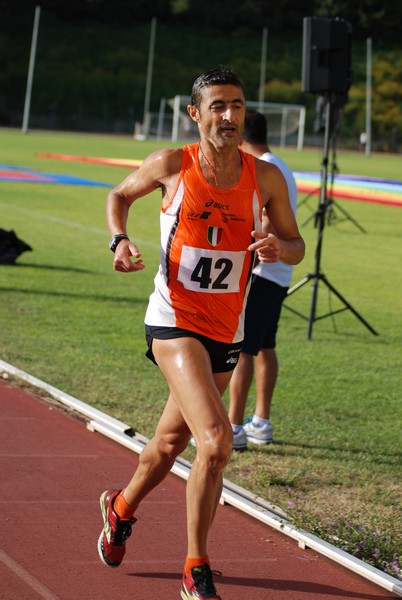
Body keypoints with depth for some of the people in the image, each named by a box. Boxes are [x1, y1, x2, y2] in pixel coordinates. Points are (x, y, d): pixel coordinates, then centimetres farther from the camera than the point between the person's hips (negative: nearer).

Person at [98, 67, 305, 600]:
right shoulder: (172, 166, -6)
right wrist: (120, 240, -6)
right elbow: (120, 195, 13)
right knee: (216, 441, -22)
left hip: (226, 334, 4)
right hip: (174, 322, -4)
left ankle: (122, 508, 52)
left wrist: (279, 247, -15)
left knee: (171, 442, 21)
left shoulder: (265, 178, -2)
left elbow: (297, 246, 8)